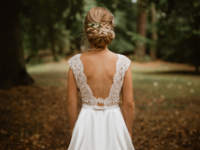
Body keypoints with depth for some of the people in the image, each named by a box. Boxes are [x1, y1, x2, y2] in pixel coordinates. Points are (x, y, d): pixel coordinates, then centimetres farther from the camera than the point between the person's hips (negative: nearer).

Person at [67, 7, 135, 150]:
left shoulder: (76, 63, -11)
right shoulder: (123, 62, -13)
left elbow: (71, 102, -5)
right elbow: (129, 103, -8)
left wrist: (75, 130, 10)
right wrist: (128, 132, 6)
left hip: (86, 124, 1)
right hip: (114, 123, 0)